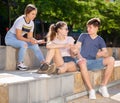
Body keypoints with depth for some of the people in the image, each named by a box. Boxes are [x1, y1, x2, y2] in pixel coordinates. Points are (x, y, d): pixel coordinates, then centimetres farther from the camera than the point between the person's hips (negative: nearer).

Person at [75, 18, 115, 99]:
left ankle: (103, 86, -15)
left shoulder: (100, 40, 9)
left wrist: (103, 54, -26)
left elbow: (106, 53, -2)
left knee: (111, 60, -22)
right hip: (84, 61, -2)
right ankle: (91, 90, -34)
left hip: (94, 62, 3)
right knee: (82, 62, -41)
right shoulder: (83, 36, 7)